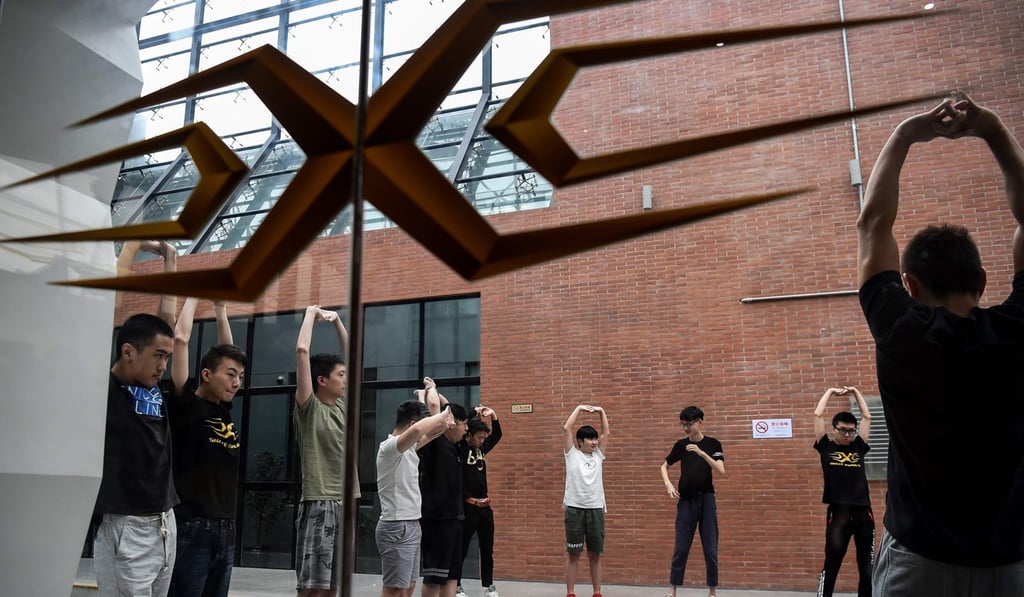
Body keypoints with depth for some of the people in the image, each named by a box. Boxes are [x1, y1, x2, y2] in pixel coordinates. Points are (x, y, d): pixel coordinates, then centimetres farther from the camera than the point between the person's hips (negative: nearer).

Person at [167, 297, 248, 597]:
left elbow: (226, 352, 21)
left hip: (226, 528, 7)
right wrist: (195, 293, 0)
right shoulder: (187, 405, -6)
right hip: (192, 526, -7)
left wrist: (220, 307, 19)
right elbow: (181, 338, -11)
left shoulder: (224, 409, 10)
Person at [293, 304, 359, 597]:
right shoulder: (308, 408, -6)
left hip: (345, 504, 7)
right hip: (319, 503, -7)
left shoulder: (343, 407, 11)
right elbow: (301, 351, -15)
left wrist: (336, 320, 16)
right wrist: (311, 314, -4)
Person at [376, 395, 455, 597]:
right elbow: (416, 430, -39)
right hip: (397, 528, -10)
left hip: (411, 526, 10)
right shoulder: (389, 446, -18)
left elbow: (428, 434, 26)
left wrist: (444, 424, 3)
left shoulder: (407, 447, 10)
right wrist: (442, 415, -23)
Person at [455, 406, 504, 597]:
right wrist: (474, 415, -17)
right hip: (467, 506, -6)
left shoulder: (481, 448, 8)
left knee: (487, 549, 13)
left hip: (485, 506, 6)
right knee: (461, 549, 2)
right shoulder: (460, 447, -8)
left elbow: (497, 435, 17)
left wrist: (493, 416, 1)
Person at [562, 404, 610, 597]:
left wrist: (601, 411, 7)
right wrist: (579, 408, -1)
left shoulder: (598, 455, 13)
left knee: (595, 554, 9)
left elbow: (606, 432, 12)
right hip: (575, 509, -3)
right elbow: (566, 428, -6)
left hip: (596, 509, 3)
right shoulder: (572, 454, 3)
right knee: (573, 553, 3)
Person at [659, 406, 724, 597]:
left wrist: (701, 453, -25)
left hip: (706, 499, -1)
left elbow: (721, 470, -14)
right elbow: (664, 466, 15)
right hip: (685, 500, 1)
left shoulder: (713, 444, -1)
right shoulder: (680, 445, 4)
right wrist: (668, 484, -3)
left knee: (710, 549, 3)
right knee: (680, 548, 2)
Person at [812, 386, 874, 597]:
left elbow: (867, 417, 16)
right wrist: (830, 391, 12)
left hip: (863, 512, 4)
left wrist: (855, 392, 20)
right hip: (838, 513, -3)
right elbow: (818, 414, 2)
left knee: (867, 565, 10)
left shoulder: (858, 447, 13)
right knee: (831, 563, 0)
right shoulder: (826, 447, 5)